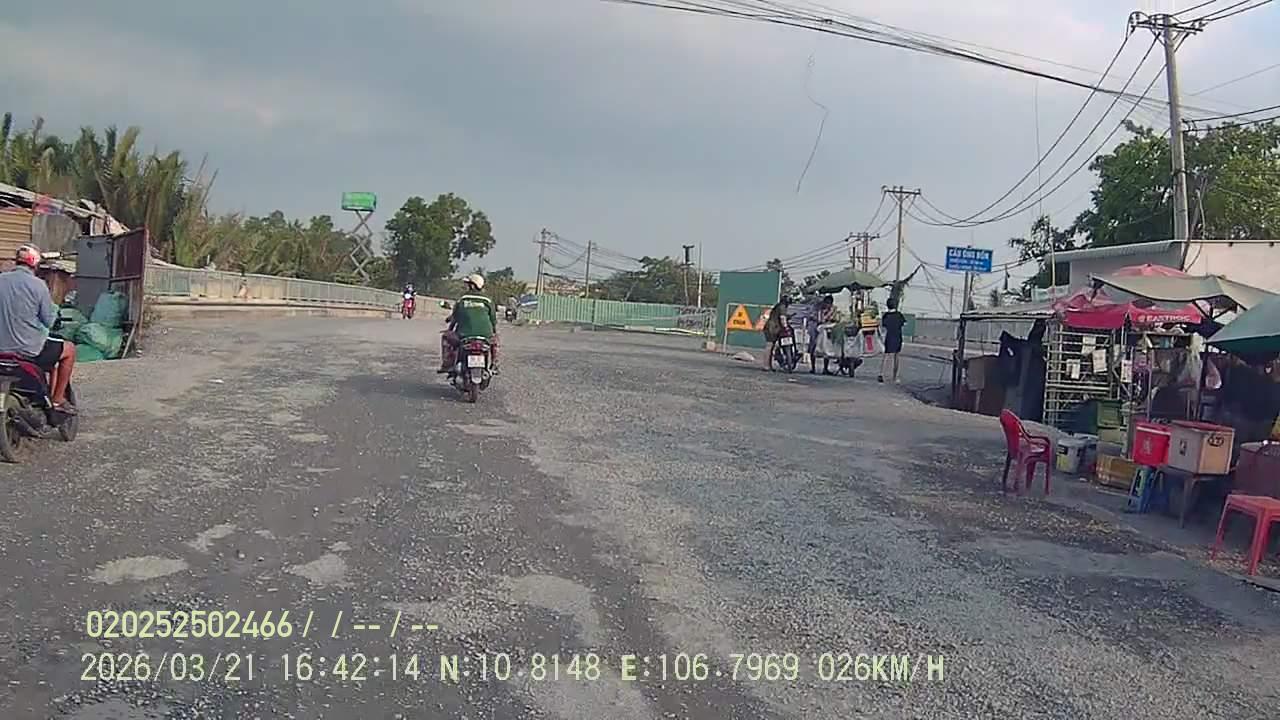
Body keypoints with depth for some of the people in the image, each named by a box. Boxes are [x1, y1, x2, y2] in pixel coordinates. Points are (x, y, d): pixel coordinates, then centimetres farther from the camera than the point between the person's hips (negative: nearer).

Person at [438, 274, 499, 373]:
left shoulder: (461, 299, 5)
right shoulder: (487, 300, 6)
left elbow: (454, 319, 13)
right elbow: (493, 321, 11)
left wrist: (449, 330, 32)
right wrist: (494, 333, 29)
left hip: (464, 336, -1)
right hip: (485, 336, 1)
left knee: (445, 337, 25)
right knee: (494, 339, 35)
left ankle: (447, 365, 17)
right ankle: (494, 365, 26)